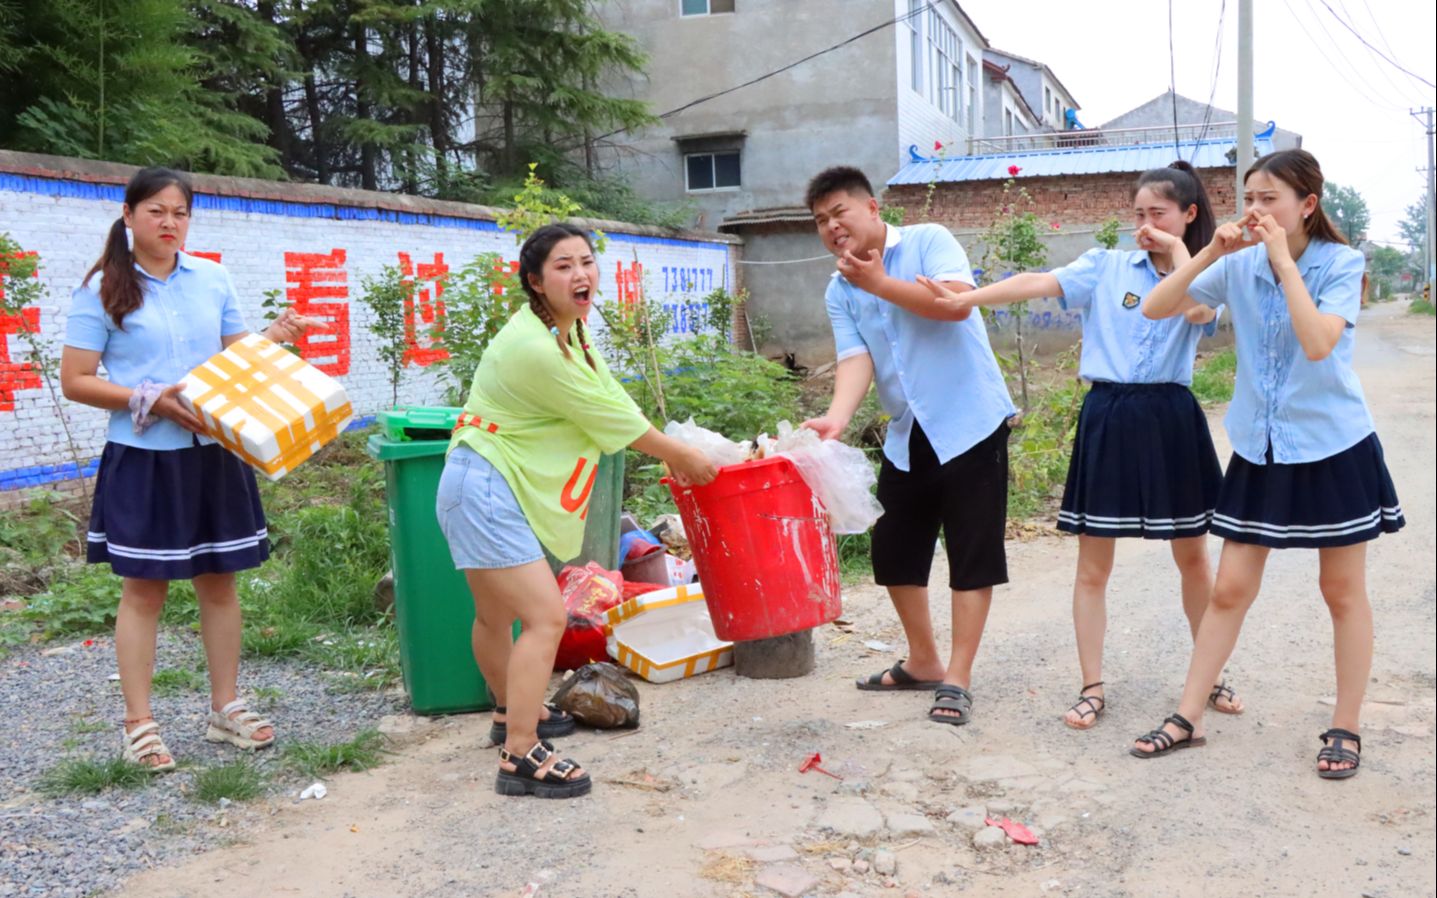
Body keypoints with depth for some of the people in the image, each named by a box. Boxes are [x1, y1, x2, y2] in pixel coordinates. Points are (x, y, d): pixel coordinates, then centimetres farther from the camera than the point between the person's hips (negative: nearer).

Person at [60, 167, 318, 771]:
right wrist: (147, 401, -17)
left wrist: (275, 337, -4)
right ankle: (139, 724, 13)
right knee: (143, 588, 3)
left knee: (219, 581, 10)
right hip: (143, 458, -4)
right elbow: (74, 381, -5)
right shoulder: (102, 289, -4)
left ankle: (225, 708, 23)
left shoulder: (213, 279, 7)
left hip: (213, 453, 4)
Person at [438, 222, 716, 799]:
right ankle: (521, 758, -8)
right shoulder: (535, 348, -25)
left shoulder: (567, 327, 6)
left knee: (496, 614, 25)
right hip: (485, 489, -10)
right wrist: (679, 456, -4)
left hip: (487, 488, 10)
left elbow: (609, 397, 13)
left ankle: (512, 714, 44)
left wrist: (672, 451, 11)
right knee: (546, 616, -13)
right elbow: (610, 415, -16)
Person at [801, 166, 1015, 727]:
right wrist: (837, 416, -27)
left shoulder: (928, 241, -6)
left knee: (972, 554, -3)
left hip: (969, 423, -6)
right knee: (894, 553, 11)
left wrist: (879, 283, -16)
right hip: (906, 435, 6)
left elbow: (955, 302, -23)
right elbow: (855, 359, -8)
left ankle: (957, 679, 5)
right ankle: (924, 662, 30)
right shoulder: (839, 291, 6)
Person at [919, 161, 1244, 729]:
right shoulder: (1107, 267, 4)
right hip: (1109, 418, 0)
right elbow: (1038, 284, -11)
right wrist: (967, 299, -23)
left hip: (1170, 419, 1)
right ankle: (1092, 688, 15)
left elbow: (1197, 310, -20)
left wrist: (1179, 252, -8)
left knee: (1193, 558, 12)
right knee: (1093, 565, 3)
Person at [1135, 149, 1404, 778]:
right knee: (1230, 589, 6)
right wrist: (1211, 252, -17)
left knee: (1342, 590, 8)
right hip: (1259, 450, 3)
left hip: (1333, 448, -3)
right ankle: (1187, 719, 14)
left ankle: (1346, 728, 22)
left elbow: (1318, 343, -27)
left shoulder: (1341, 264, -11)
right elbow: (1154, 309, -8)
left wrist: (1283, 259, -25)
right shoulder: (1239, 265, -3)